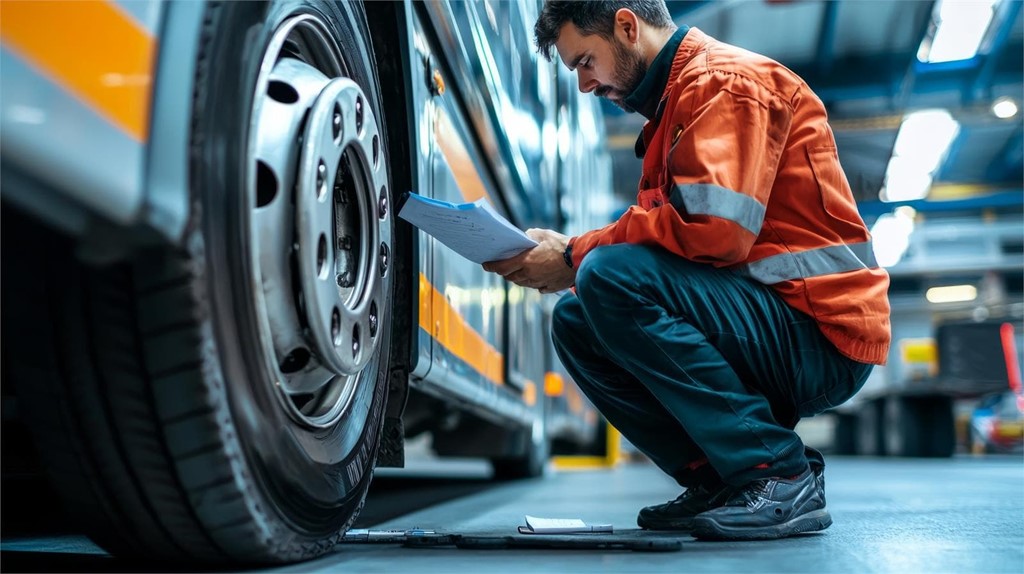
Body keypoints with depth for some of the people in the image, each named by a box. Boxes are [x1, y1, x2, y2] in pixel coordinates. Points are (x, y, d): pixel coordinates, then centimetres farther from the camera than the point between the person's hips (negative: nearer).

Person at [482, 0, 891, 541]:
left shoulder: (725, 81, -9)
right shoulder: (674, 103, 22)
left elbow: (714, 228, -24)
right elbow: (661, 232, 16)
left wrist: (577, 255, -15)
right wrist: (572, 259, 0)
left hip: (820, 336, -9)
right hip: (770, 333, 9)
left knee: (608, 278, -26)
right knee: (574, 322, 4)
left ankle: (780, 477, -17)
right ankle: (718, 478, 1)